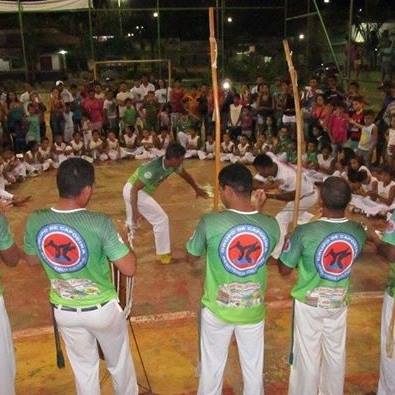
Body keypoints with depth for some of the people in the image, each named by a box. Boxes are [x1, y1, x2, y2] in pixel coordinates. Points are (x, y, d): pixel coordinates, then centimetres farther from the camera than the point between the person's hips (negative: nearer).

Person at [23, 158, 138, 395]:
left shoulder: (35, 221, -16)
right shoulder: (100, 224, -28)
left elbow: (32, 260, 3)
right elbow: (129, 269, -22)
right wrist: (124, 241, -5)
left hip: (63, 311, 3)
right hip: (101, 309, -3)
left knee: (83, 367, 26)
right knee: (119, 362, 25)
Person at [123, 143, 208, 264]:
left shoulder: (172, 164, -7)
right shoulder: (154, 169, -32)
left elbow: (185, 174, 14)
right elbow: (135, 188, -31)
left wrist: (197, 188, 26)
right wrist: (135, 210, -34)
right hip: (134, 192, -9)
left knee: (132, 222, 24)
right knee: (161, 220, -5)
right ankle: (164, 255, 6)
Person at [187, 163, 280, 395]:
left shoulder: (210, 222, -22)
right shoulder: (271, 225, -14)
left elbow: (192, 255, -4)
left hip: (218, 309, -1)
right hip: (254, 311, 2)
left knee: (212, 367, 22)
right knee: (254, 369, 22)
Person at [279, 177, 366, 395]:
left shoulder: (305, 232, -25)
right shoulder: (358, 231, -12)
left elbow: (284, 269, -13)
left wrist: (288, 245, 3)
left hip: (309, 304, -4)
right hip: (338, 304, 4)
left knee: (307, 356, 12)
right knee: (336, 355, 21)